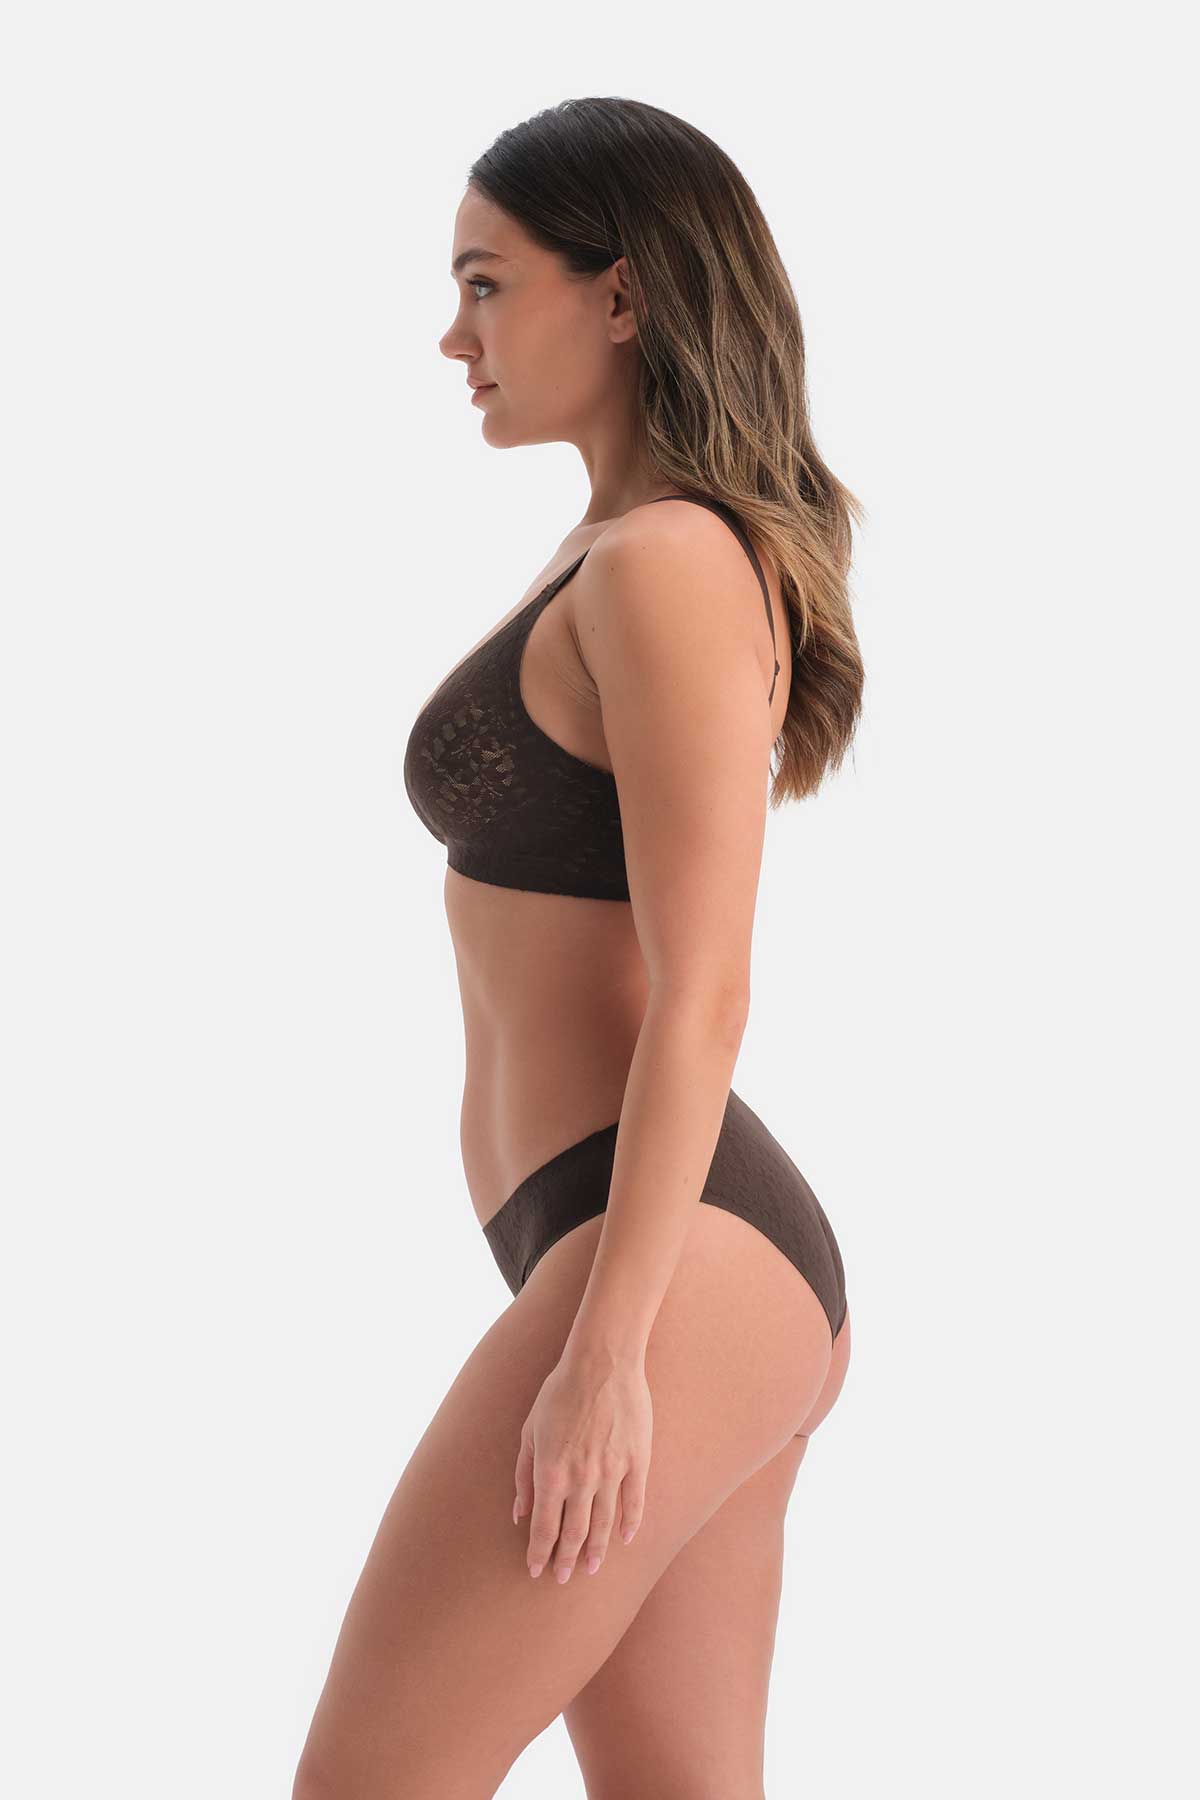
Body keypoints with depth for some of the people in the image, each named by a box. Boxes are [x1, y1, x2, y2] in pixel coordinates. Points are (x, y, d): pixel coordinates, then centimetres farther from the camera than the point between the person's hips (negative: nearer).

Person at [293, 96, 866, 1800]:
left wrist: (602, 1355, -19)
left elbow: (702, 1000, -17)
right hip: (731, 1272, 10)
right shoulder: (627, 556, 18)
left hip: (679, 1271, -10)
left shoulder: (668, 569, -12)